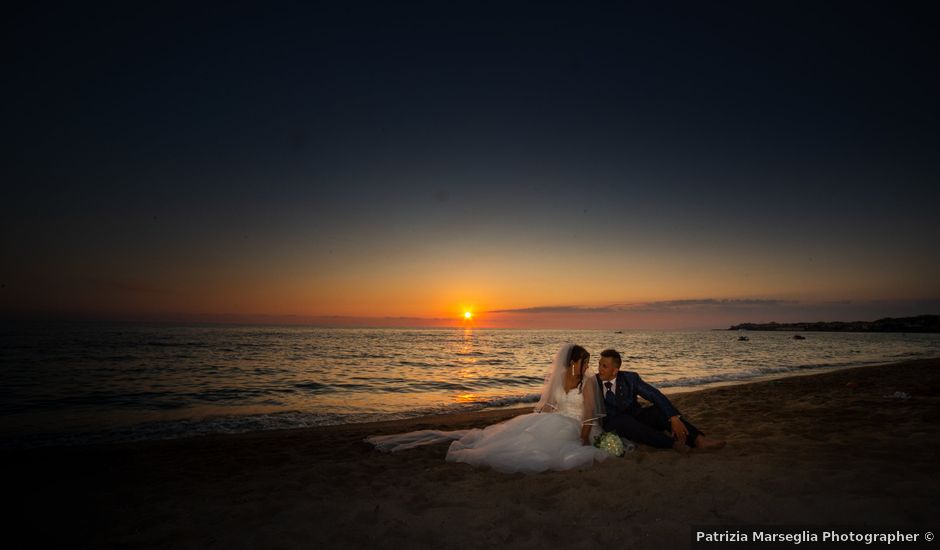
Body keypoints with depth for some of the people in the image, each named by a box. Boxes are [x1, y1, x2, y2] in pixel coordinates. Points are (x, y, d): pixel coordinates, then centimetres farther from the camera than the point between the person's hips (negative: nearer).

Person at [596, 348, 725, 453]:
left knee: (660, 409, -25)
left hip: (635, 419, 2)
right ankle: (673, 443, -39)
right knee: (623, 420, -36)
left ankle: (699, 440, -32)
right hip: (614, 425, -2)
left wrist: (674, 418, -30)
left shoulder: (630, 378, -10)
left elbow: (655, 396, -19)